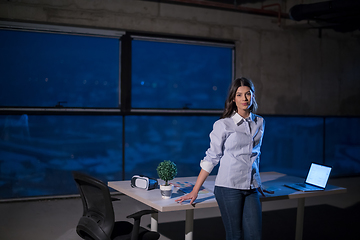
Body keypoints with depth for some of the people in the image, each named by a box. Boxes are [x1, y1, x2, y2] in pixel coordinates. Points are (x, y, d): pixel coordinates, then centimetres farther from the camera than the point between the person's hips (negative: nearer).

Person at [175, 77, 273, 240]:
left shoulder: (259, 123, 10)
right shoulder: (223, 125, -4)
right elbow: (211, 158, -2)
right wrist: (195, 191, -3)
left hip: (251, 189, 4)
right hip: (229, 188, -4)